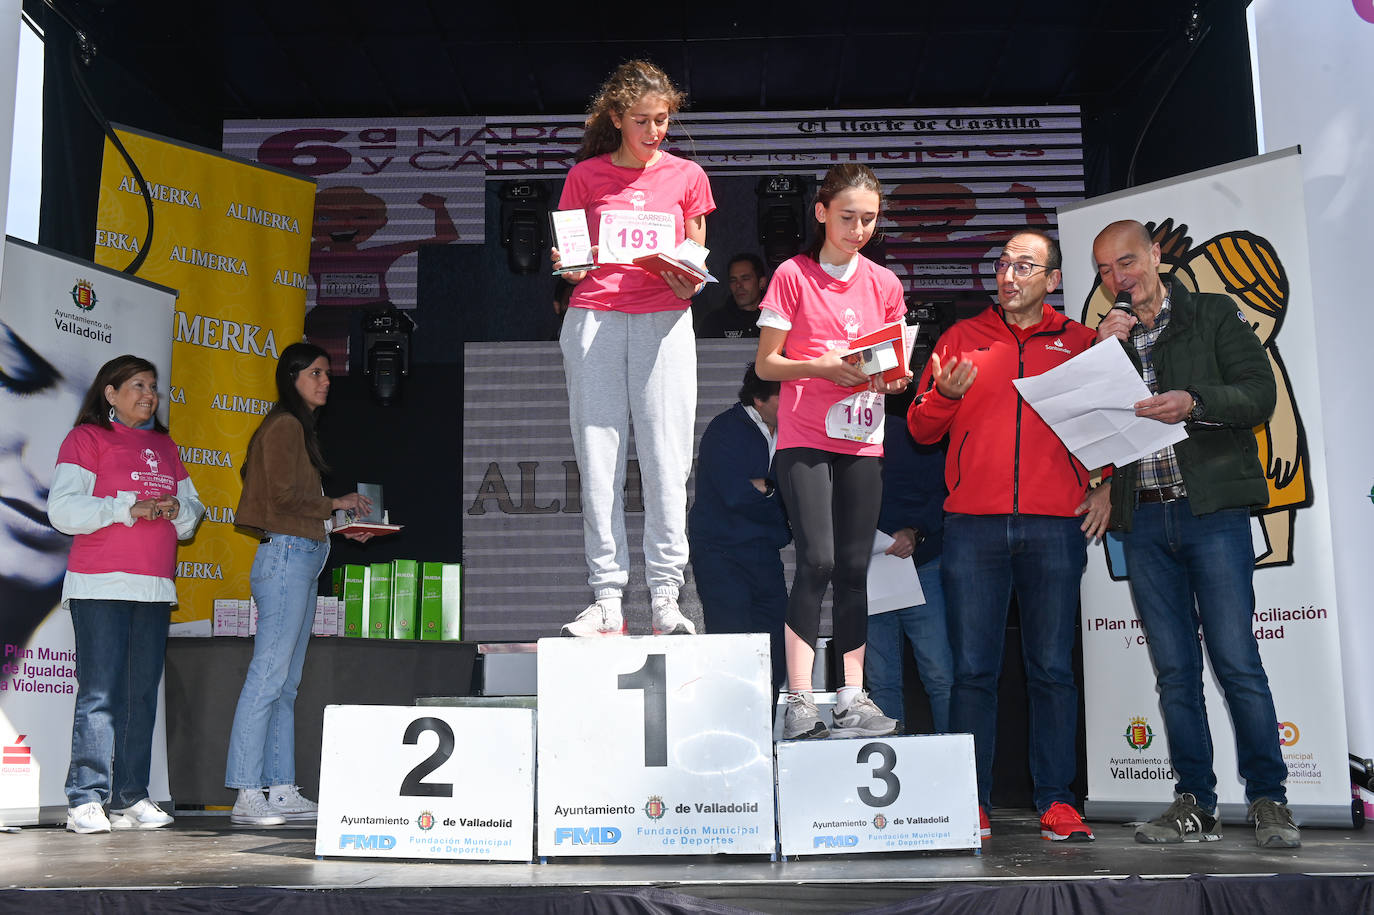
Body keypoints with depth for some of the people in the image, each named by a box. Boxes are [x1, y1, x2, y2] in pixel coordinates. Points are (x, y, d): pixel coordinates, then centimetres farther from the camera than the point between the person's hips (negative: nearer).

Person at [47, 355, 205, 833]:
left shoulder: (165, 445, 22)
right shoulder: (87, 437, 3)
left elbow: (192, 507, 21)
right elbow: (63, 509, -7)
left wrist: (176, 510, -1)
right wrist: (127, 509, -15)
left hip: (155, 587, 6)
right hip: (101, 585, -6)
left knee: (143, 692, 4)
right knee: (101, 691, -10)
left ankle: (129, 798, 9)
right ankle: (86, 801, -7)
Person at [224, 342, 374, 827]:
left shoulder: (300, 428, 22)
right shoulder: (284, 425, -6)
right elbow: (284, 496, -15)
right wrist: (336, 505, -3)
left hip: (303, 559, 10)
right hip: (286, 555, -10)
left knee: (285, 684, 9)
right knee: (268, 677, -10)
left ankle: (281, 791, 12)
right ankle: (247, 796, -8)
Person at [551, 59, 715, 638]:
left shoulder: (686, 177, 13)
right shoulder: (586, 176, 12)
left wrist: (690, 284, -5)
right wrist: (569, 265, -8)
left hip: (664, 322, 0)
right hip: (594, 319, 0)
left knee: (666, 460, -5)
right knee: (598, 459, -3)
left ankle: (665, 597, 0)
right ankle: (607, 598, 0)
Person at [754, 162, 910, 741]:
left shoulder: (884, 283, 11)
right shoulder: (793, 275, -1)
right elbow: (766, 364, -1)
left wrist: (893, 377, -4)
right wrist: (822, 367, -17)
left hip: (862, 441, 4)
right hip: (804, 438, -4)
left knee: (854, 567, 4)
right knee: (816, 559, -15)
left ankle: (853, 698, 10)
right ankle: (799, 700, -10)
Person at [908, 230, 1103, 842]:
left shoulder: (1080, 343, 12)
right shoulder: (963, 338, 13)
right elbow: (922, 429, 11)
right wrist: (942, 395, -9)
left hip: (1055, 526, 0)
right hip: (973, 526, 1)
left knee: (1052, 668, 2)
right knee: (973, 669, 1)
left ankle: (1056, 801, 10)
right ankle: (973, 804, 8)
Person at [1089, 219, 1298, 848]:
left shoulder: (1214, 315, 8)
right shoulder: (1110, 338, 17)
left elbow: (1260, 394, -4)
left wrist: (1193, 402, -22)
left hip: (1212, 509, -3)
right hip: (1143, 519, 4)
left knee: (1236, 660, -7)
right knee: (1174, 668, 5)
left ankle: (1269, 799, 6)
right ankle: (1195, 804, 12)